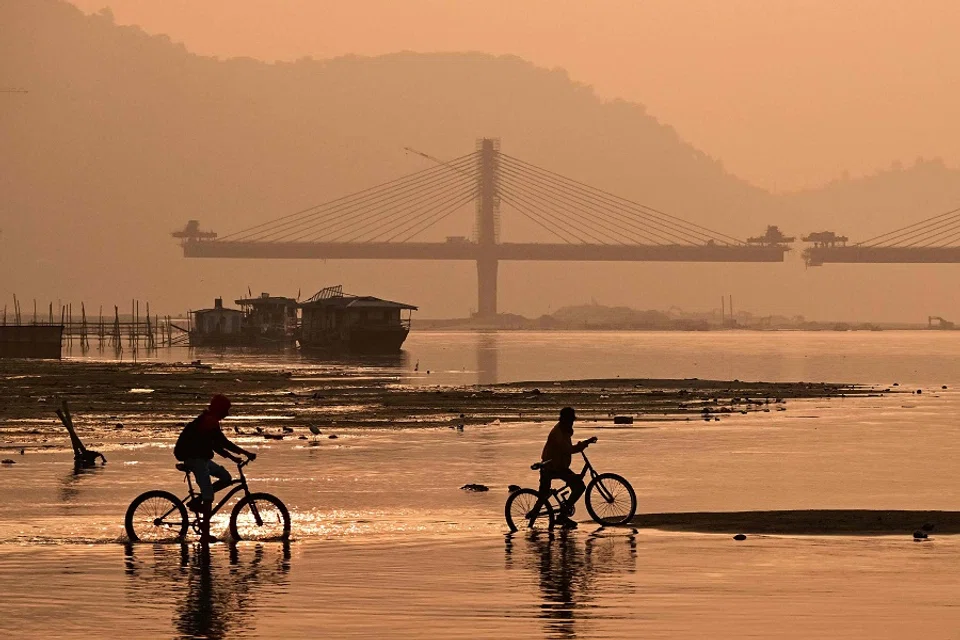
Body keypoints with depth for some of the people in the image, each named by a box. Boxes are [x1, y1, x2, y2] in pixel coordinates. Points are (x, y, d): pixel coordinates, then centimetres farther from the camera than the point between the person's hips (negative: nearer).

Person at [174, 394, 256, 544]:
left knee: (226, 478, 12)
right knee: (208, 497, -11)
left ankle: (197, 501, 9)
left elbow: (215, 445, 22)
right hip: (195, 458, -10)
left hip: (200, 457, 10)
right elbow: (224, 443, -22)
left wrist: (232, 457, 17)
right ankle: (205, 534, -12)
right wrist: (246, 453, -19)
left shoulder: (207, 420, 15)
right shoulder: (209, 422, -18)